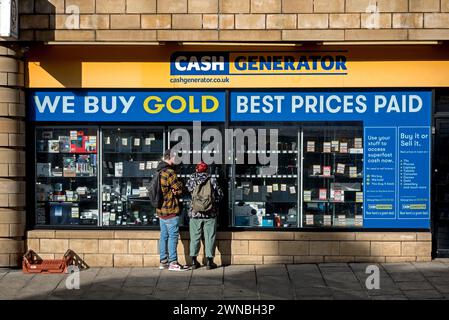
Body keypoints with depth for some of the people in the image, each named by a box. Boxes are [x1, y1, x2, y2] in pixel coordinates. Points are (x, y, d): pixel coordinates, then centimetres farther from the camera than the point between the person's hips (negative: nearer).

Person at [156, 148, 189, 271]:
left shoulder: (159, 172, 14)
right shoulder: (170, 172, -17)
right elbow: (179, 189, -14)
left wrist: (173, 191, -2)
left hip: (161, 209, 9)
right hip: (170, 210, -9)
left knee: (164, 235, 12)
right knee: (173, 235, -5)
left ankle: (163, 261, 17)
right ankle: (173, 262, -4)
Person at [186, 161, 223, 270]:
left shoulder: (192, 180, -3)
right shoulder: (212, 181, -3)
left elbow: (188, 188, 13)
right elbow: (220, 194, 0)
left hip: (195, 213, 1)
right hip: (210, 214, -1)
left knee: (195, 237, 9)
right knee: (209, 237, 4)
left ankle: (194, 261, 12)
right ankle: (209, 261, 5)